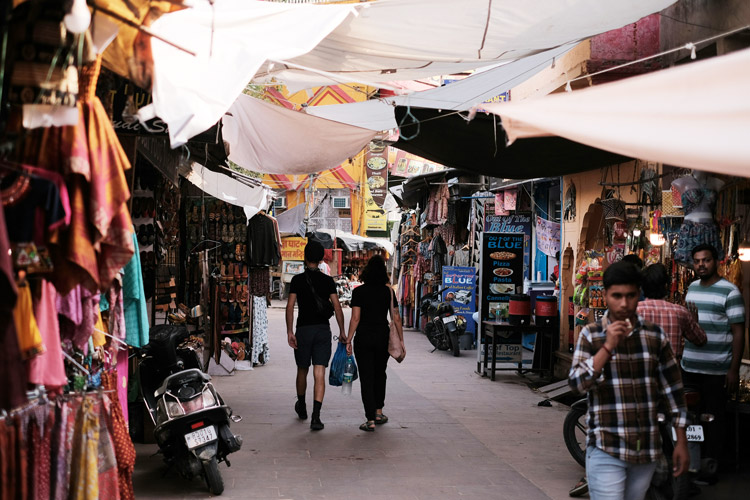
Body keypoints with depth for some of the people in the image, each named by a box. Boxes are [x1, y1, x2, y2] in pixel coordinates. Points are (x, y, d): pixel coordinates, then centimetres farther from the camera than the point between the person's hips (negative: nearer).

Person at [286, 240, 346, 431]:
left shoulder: (297, 280, -1)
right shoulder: (328, 280, 3)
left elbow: (290, 307, -8)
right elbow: (337, 307, -1)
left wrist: (289, 332, -7)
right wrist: (342, 332, 6)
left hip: (304, 329, 0)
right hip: (323, 330, 1)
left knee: (302, 370, 18)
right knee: (319, 374, -4)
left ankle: (301, 406, 38)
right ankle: (316, 416, -15)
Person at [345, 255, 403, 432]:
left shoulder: (358, 291, -6)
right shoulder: (388, 291, 0)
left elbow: (355, 318, -11)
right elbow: (396, 318, 0)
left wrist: (348, 340, -5)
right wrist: (401, 339, 9)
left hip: (363, 337, -2)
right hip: (383, 336, 2)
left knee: (366, 377, 1)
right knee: (380, 374, 21)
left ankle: (371, 420, -3)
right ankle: (378, 413, 27)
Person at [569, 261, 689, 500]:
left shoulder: (655, 335, 5)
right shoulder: (591, 335, -1)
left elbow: (673, 390, 9)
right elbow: (577, 383, -11)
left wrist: (681, 442, 8)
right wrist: (608, 346, -18)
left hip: (647, 450, 3)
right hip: (606, 450, -3)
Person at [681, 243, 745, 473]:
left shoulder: (729, 292, -9)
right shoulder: (692, 287, 10)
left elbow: (738, 332, -10)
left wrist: (734, 369, -14)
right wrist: (679, 356, 15)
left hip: (715, 370, -6)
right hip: (689, 366, 6)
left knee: (713, 418, 4)